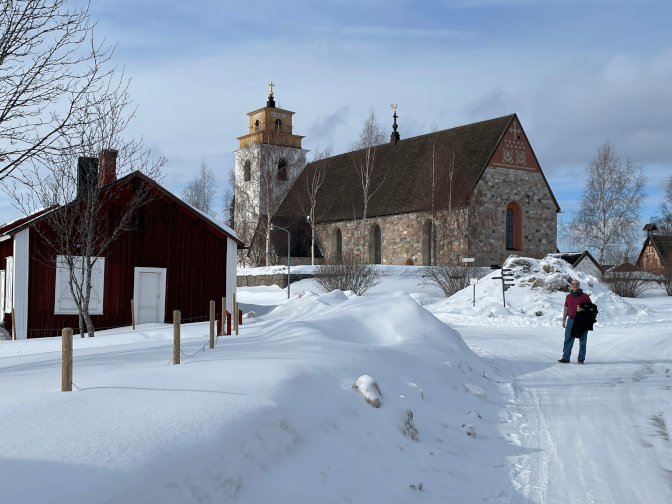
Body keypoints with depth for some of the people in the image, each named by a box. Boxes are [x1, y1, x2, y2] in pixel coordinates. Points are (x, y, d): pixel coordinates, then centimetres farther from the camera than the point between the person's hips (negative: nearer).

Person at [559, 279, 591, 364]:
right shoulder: (568, 297, 13)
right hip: (571, 320, 3)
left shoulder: (585, 296, 0)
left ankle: (581, 359, 8)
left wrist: (582, 309, -19)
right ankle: (566, 358, 2)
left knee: (582, 341, 1)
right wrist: (563, 320, 16)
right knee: (568, 340, -1)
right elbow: (566, 308, 18)